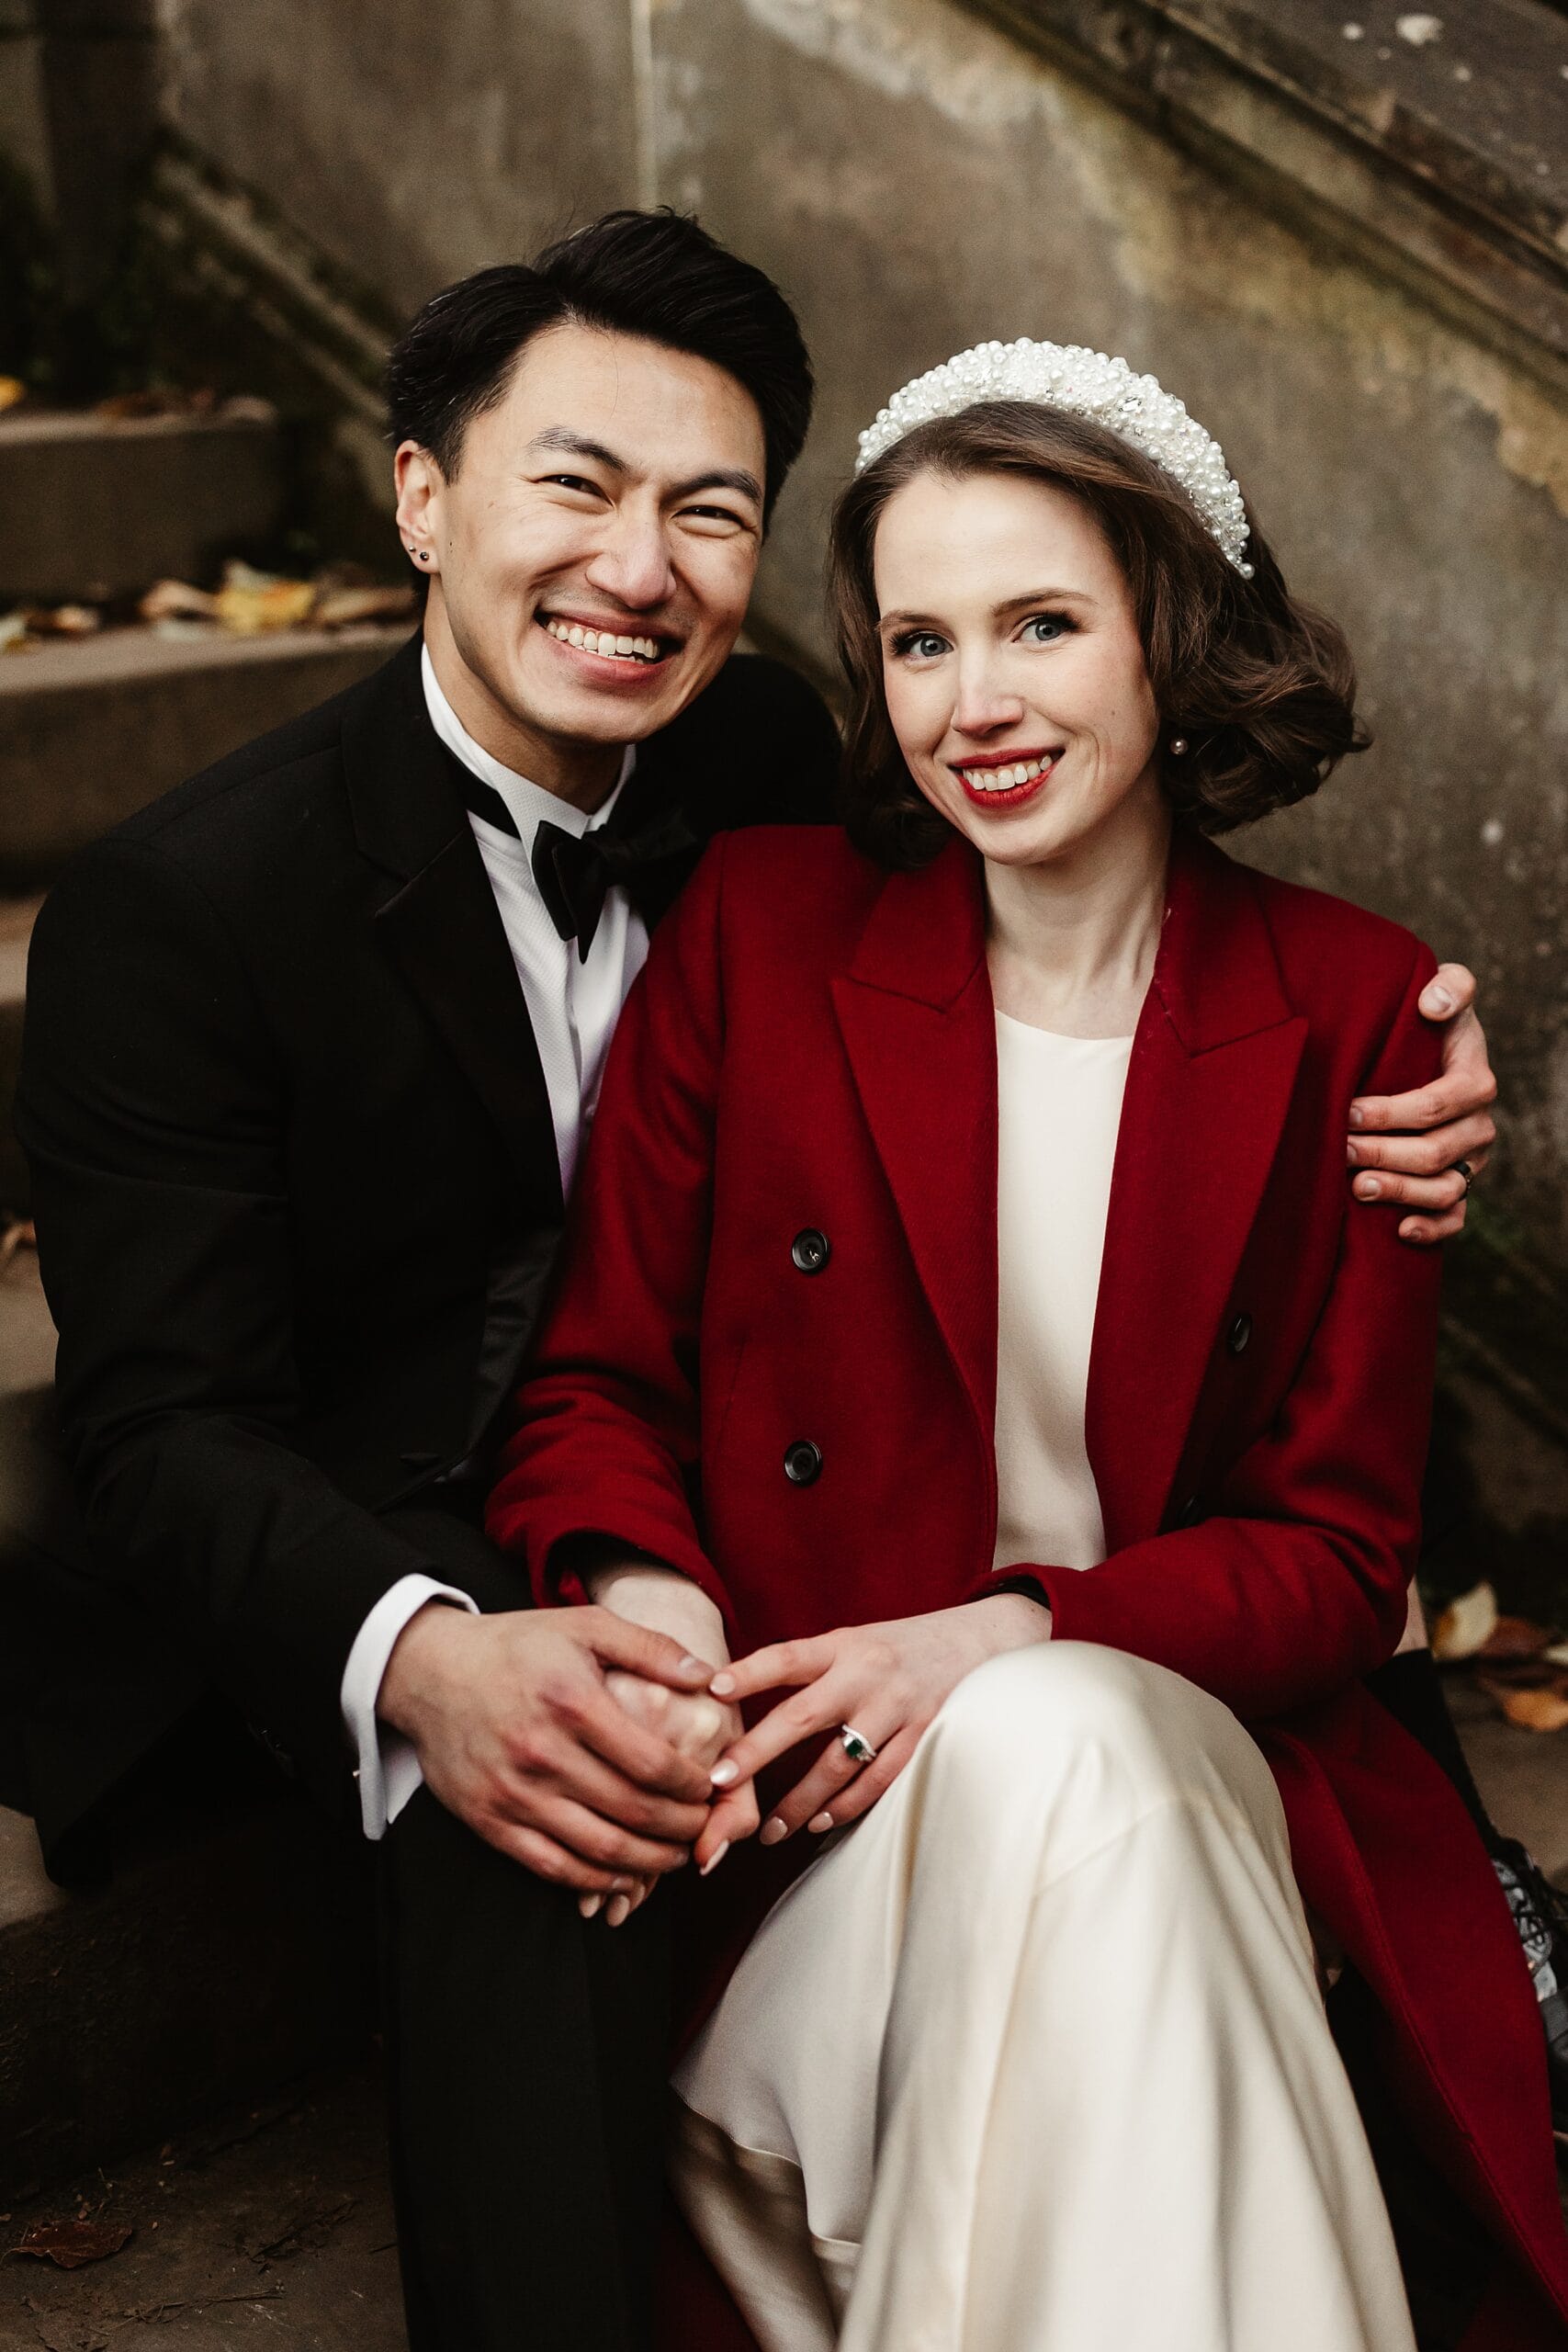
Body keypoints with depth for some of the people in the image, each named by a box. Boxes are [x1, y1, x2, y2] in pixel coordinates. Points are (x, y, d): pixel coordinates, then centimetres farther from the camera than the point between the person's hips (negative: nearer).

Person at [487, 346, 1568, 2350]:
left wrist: (1007, 1640, -17)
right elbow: (593, 1382, 4)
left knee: (1047, 1750, -33)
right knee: (1038, 1761, -33)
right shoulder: (755, 929, 1)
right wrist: (643, 1597, -19)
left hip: (1192, 1757, 1)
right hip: (819, 1823, 0)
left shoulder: (1349, 1012, 1)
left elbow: (1339, 1549, 1)